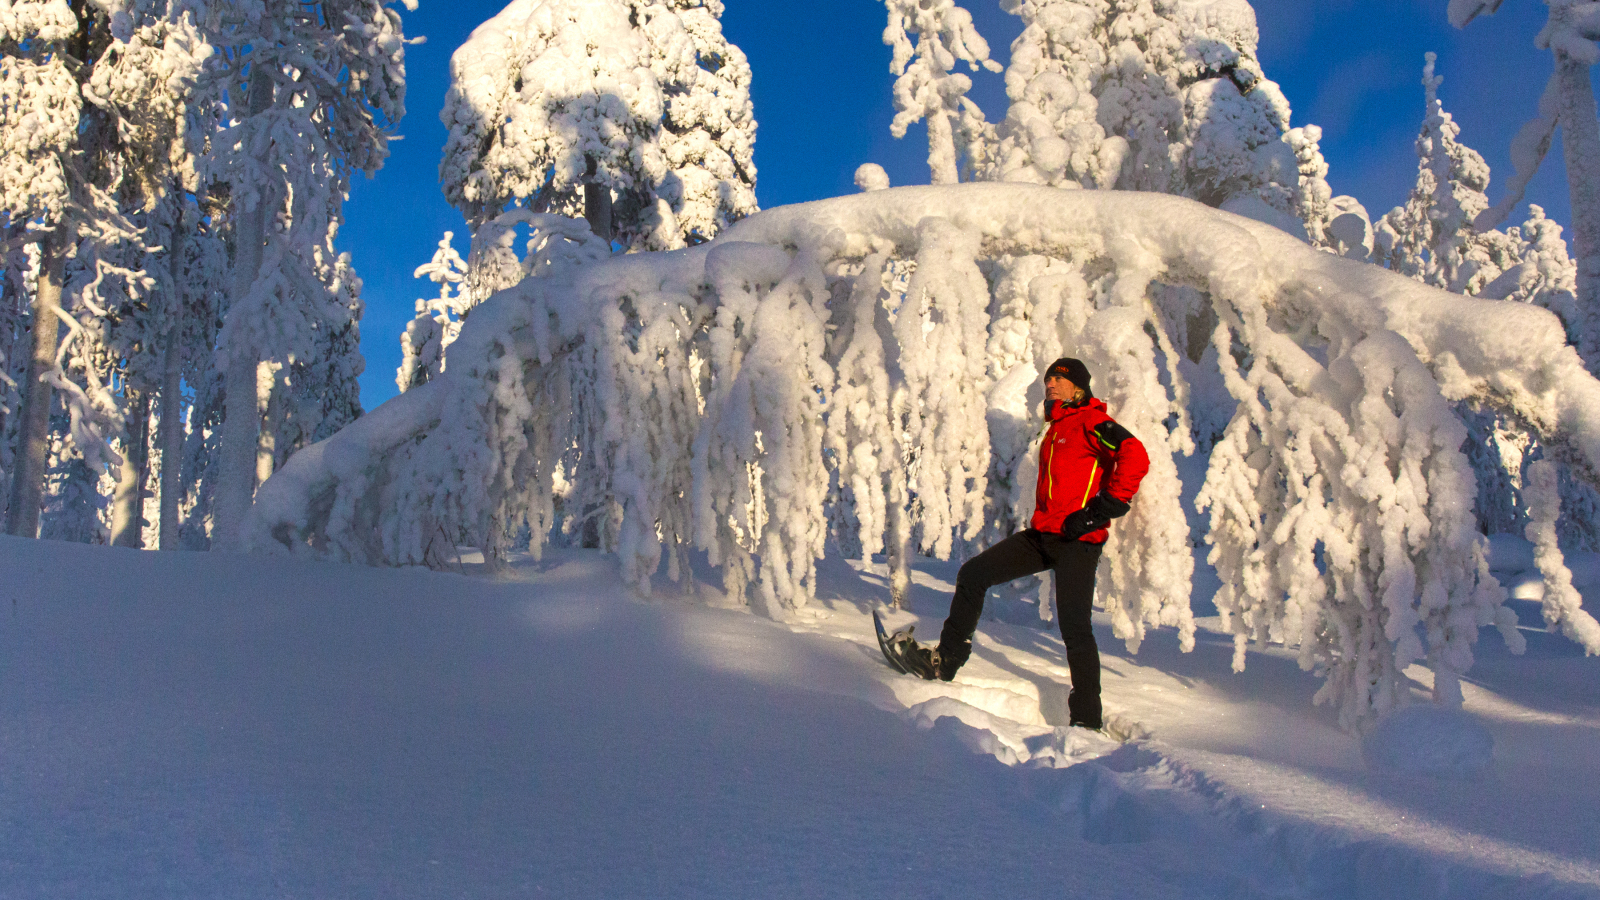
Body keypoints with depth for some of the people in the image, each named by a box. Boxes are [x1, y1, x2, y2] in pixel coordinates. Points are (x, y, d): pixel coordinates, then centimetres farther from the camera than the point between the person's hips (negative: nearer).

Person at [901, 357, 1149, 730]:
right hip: (1043, 535, 9)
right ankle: (946, 660, 6)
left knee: (1074, 628, -10)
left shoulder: (1092, 422, -6)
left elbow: (1135, 458, -22)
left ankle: (1088, 720, -2)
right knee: (973, 574, 0)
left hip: (1078, 541, -9)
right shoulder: (1056, 428, 22)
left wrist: (1101, 511, -22)